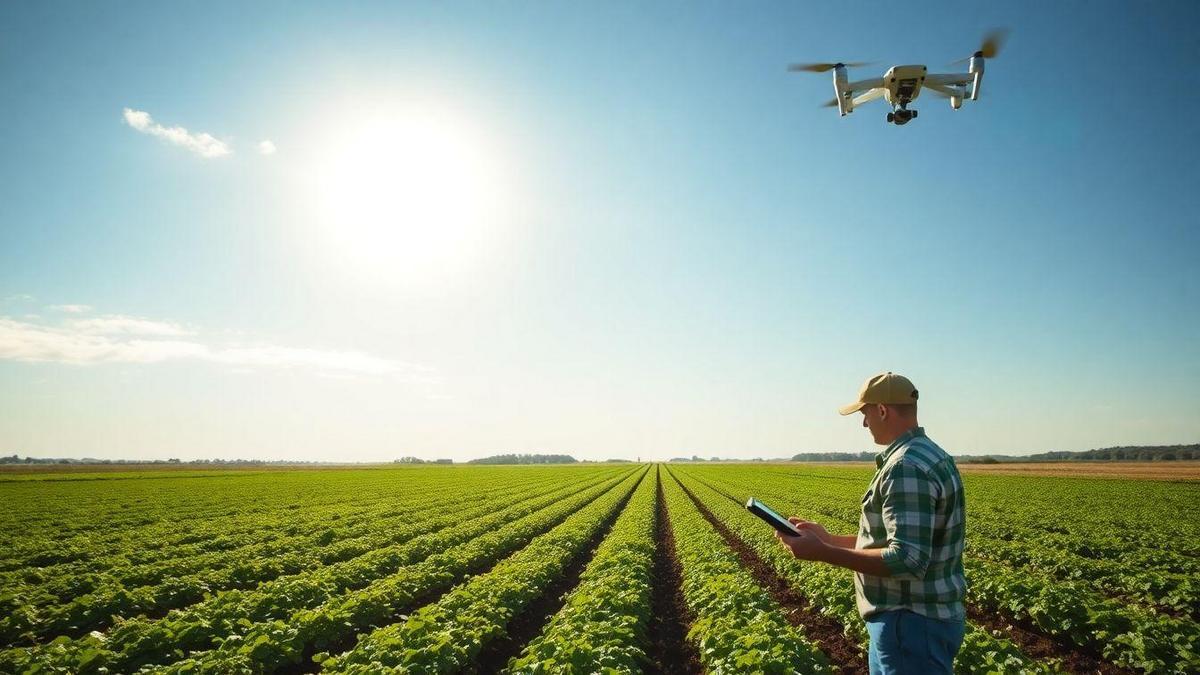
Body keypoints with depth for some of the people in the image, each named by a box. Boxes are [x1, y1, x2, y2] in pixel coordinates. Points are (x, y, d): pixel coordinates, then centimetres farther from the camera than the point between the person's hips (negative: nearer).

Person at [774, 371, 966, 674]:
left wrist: (822, 553, -25)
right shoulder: (929, 454, 10)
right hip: (923, 615, 10)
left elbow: (908, 561, -30)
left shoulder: (906, 467, -24)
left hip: (912, 625, -10)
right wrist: (829, 539, 10)